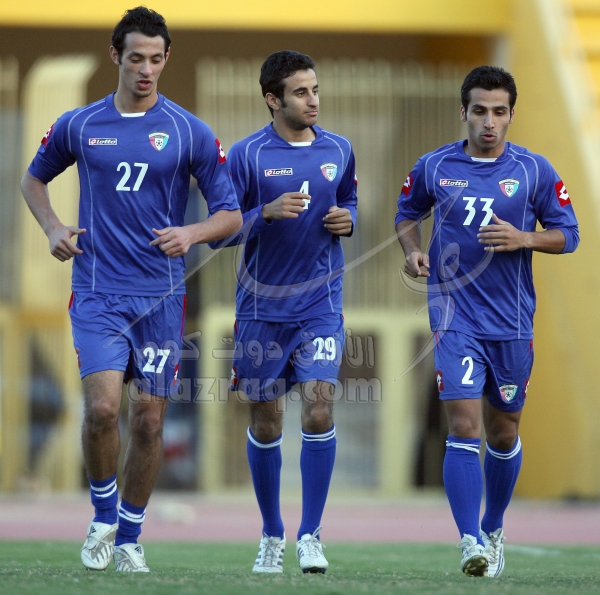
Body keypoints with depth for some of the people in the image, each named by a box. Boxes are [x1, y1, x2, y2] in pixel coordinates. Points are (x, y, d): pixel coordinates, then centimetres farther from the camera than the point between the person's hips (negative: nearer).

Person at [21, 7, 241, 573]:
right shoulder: (78, 126, 4)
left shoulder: (189, 132, 1)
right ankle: (103, 514, 6)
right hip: (97, 291, -1)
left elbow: (231, 213, 4)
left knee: (149, 419, 3)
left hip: (161, 295, 1)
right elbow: (33, 178, 22)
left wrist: (192, 233, -16)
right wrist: (52, 228, 5)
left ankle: (129, 536, 20)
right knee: (102, 407, -18)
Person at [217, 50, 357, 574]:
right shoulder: (246, 154, -5)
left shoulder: (339, 150, 6)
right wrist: (268, 213, -21)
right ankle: (272, 535, 22)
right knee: (265, 424, 6)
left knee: (320, 409, -13)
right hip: (262, 308, -1)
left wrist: (347, 219, -1)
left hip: (321, 304, 1)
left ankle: (310, 534, -4)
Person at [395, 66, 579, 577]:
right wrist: (413, 252, -1)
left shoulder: (534, 171, -1)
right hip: (455, 318, -1)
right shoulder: (434, 167, 1)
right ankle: (470, 543, -19)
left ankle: (494, 532, 32)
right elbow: (407, 214, 18)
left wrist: (524, 238, -15)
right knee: (464, 425, -15)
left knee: (504, 433, 12)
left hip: (512, 323, 1)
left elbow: (568, 235, 3)